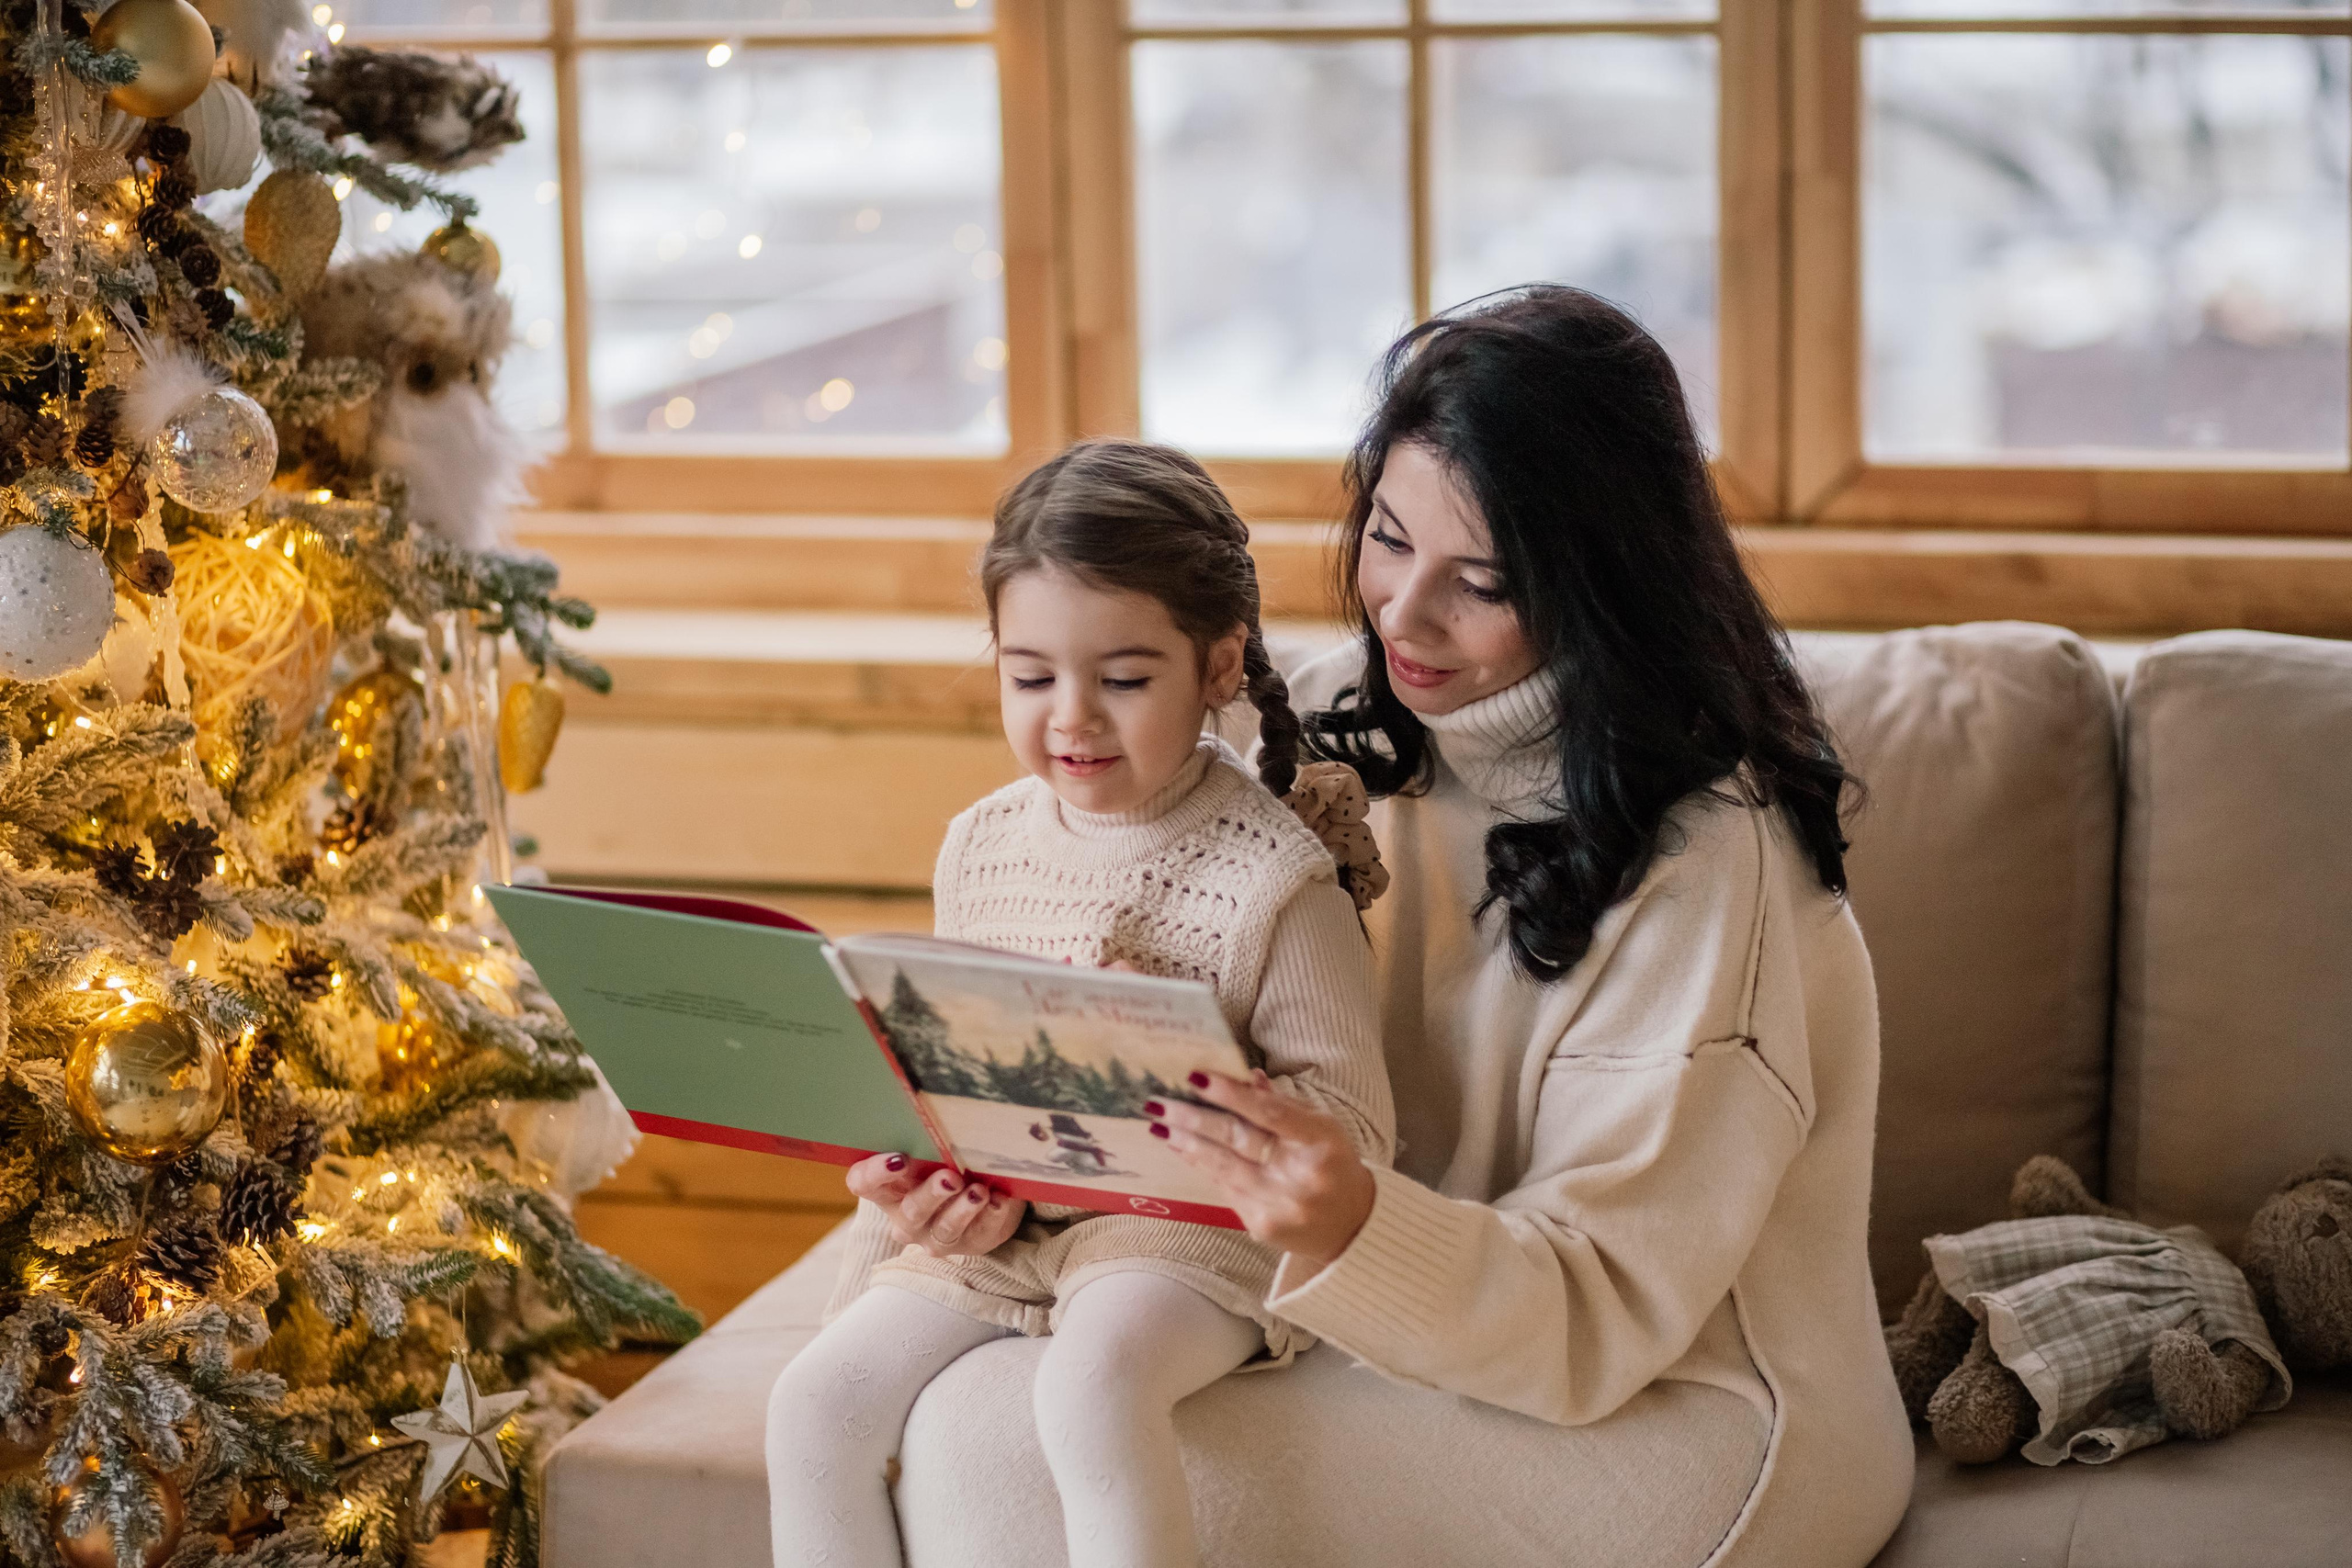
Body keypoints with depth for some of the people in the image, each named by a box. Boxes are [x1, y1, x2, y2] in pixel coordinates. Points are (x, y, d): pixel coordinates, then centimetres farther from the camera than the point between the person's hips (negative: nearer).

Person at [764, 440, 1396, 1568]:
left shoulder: (1274, 873, -9)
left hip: (1188, 1226, -6)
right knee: (815, 1402, -10)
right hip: (993, 1223, 6)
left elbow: (1353, 1121, -10)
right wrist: (910, 1182, -1)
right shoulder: (981, 848, 8)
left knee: (1092, 1384, -35)